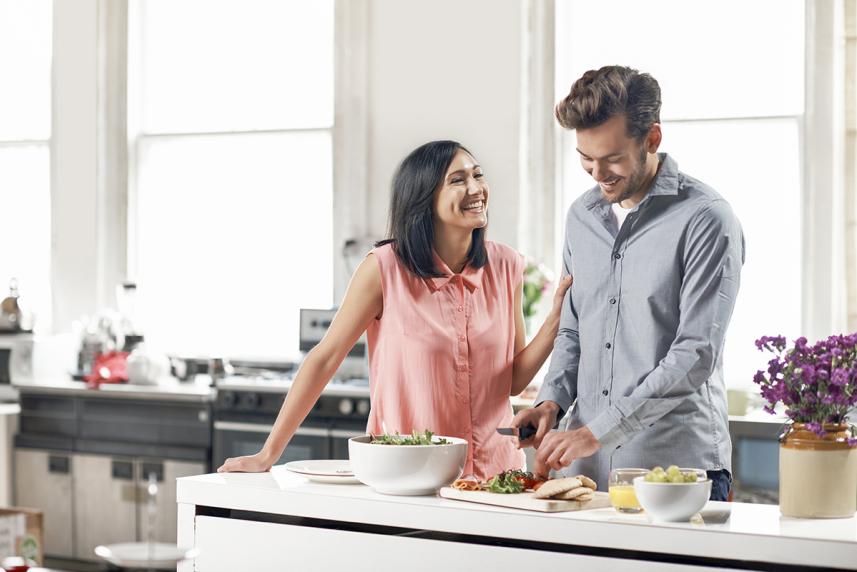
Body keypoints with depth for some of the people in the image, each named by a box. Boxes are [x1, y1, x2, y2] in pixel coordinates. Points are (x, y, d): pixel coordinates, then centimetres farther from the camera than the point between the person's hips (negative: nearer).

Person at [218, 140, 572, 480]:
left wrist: (556, 319, -9)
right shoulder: (385, 268, -10)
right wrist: (268, 454, -7)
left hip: (494, 470, 2)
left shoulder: (505, 267, 1)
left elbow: (513, 381, 6)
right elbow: (325, 358, -6)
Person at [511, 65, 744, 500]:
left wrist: (597, 432, -20)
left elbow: (695, 355, -17)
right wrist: (552, 401, 1)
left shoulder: (706, 220, -11)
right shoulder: (582, 216, 12)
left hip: (678, 465, -5)